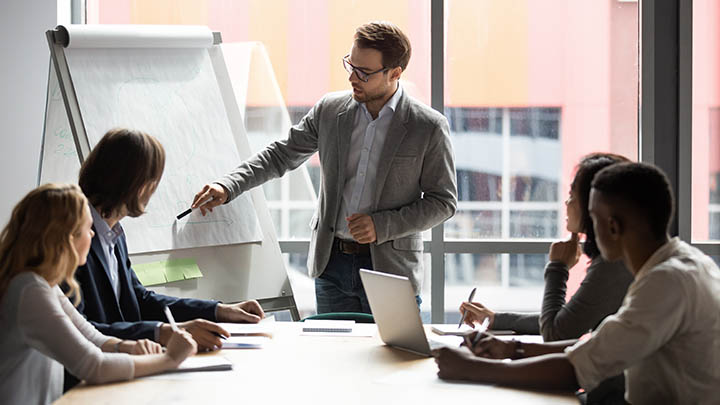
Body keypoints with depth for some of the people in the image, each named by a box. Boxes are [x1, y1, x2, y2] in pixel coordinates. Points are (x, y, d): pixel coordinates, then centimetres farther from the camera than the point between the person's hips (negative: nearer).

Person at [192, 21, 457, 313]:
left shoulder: (429, 127, -7)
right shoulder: (329, 111, 4)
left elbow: (443, 201, -3)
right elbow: (280, 155, 12)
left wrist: (382, 225, -15)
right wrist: (228, 187, -2)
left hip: (390, 268, -3)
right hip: (332, 265, 4)